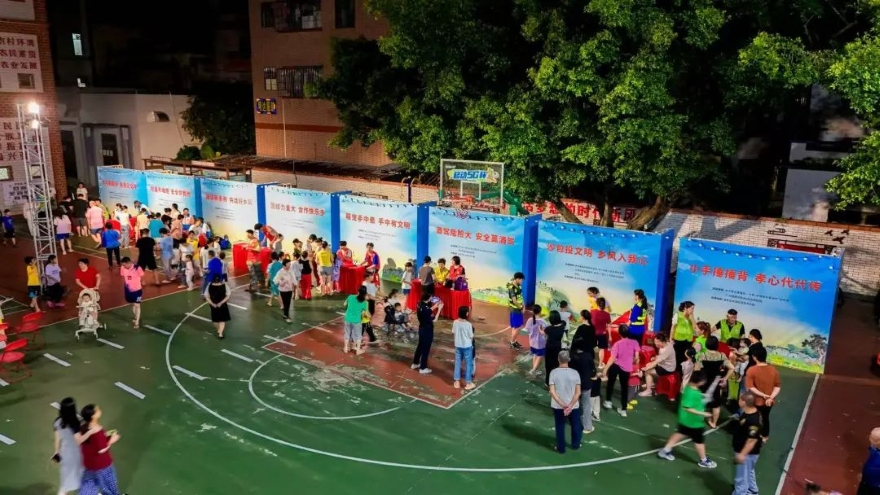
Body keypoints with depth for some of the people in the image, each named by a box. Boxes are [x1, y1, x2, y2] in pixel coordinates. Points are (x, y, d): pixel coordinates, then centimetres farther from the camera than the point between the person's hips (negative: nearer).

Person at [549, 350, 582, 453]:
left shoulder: (553, 372, -12)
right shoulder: (574, 373, -11)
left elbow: (552, 392, -16)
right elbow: (578, 392, -14)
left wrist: (563, 405, -16)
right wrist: (570, 406, -16)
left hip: (557, 406, 0)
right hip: (573, 406, 0)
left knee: (560, 427, 17)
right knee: (576, 426, 23)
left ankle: (561, 448, 27)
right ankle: (575, 445, 39)